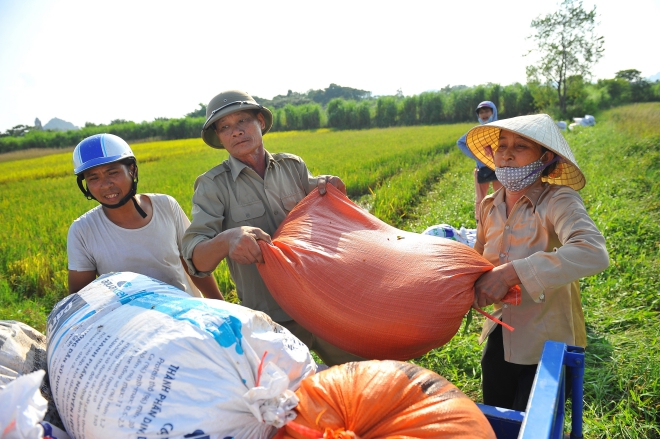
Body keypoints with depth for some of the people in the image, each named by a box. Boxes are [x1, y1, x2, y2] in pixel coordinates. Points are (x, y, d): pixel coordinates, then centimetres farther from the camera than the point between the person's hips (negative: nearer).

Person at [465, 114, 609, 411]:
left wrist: (512, 273, -42)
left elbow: (593, 253, -38)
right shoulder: (490, 207, -1)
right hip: (500, 339, 6)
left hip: (546, 345, -5)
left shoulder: (558, 201, -19)